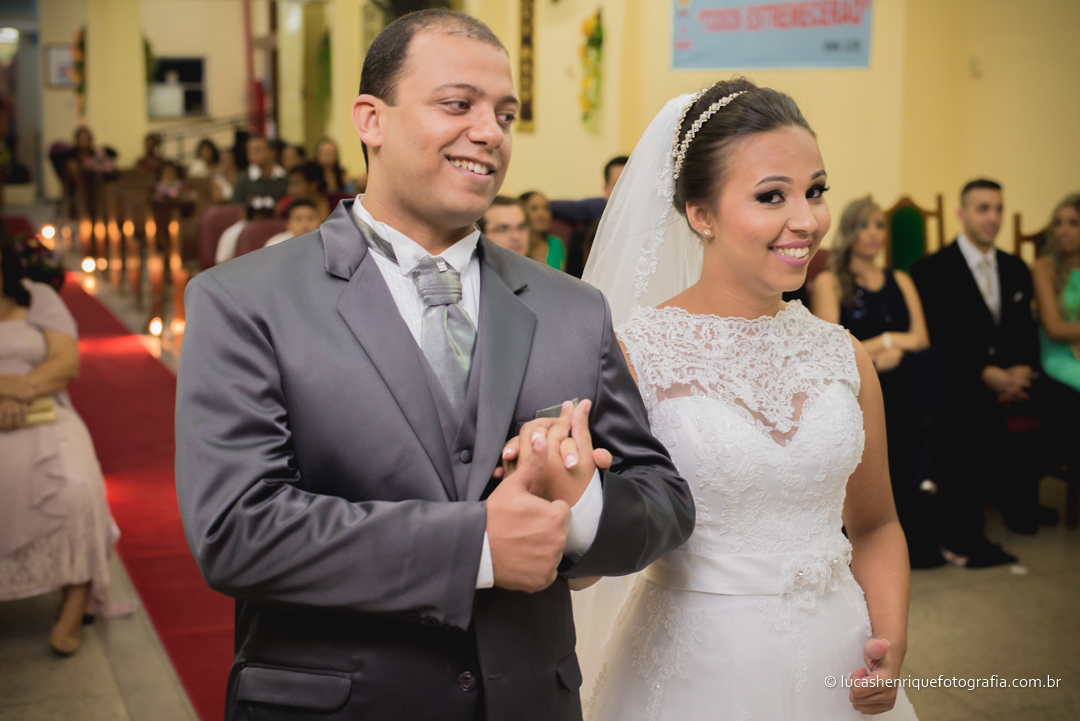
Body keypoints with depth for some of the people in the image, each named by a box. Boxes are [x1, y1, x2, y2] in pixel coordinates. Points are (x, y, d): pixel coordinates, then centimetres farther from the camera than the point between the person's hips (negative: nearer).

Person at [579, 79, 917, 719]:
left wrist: (892, 641, -3)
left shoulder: (844, 356, 0)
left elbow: (875, 526, 13)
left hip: (836, 669, 4)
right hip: (691, 665, -4)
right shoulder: (631, 354, -12)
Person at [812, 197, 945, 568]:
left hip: (898, 377, 4)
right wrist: (888, 340, -1)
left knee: (931, 360, -26)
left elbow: (920, 338, 11)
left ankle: (922, 468, -25)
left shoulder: (900, 281, 24)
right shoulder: (829, 282, 8)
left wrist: (896, 350, -9)